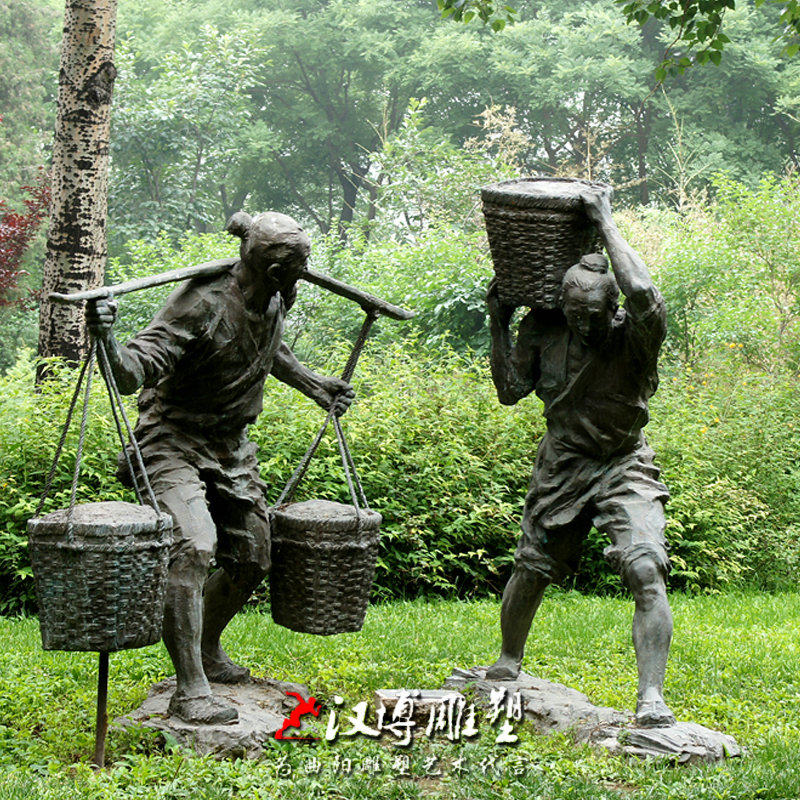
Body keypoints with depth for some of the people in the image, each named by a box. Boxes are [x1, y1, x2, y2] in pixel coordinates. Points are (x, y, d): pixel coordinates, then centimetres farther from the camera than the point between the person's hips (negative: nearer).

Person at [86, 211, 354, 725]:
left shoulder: (274, 302, 0)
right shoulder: (203, 304, -24)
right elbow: (135, 372, -31)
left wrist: (315, 385, 28)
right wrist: (108, 340, -49)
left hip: (231, 449, 8)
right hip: (175, 443, -8)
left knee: (252, 560, 12)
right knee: (193, 548, -25)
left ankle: (207, 651, 38)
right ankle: (191, 690, -21)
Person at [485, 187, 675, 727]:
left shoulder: (635, 337, -21)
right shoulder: (544, 328, -9)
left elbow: (644, 294, -44)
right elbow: (511, 390, -2)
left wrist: (606, 223, -34)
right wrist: (499, 323, -10)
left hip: (624, 469, -3)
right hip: (561, 469, 3)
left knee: (647, 572, -21)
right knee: (531, 571, 12)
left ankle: (652, 698, -18)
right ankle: (507, 664, 39)